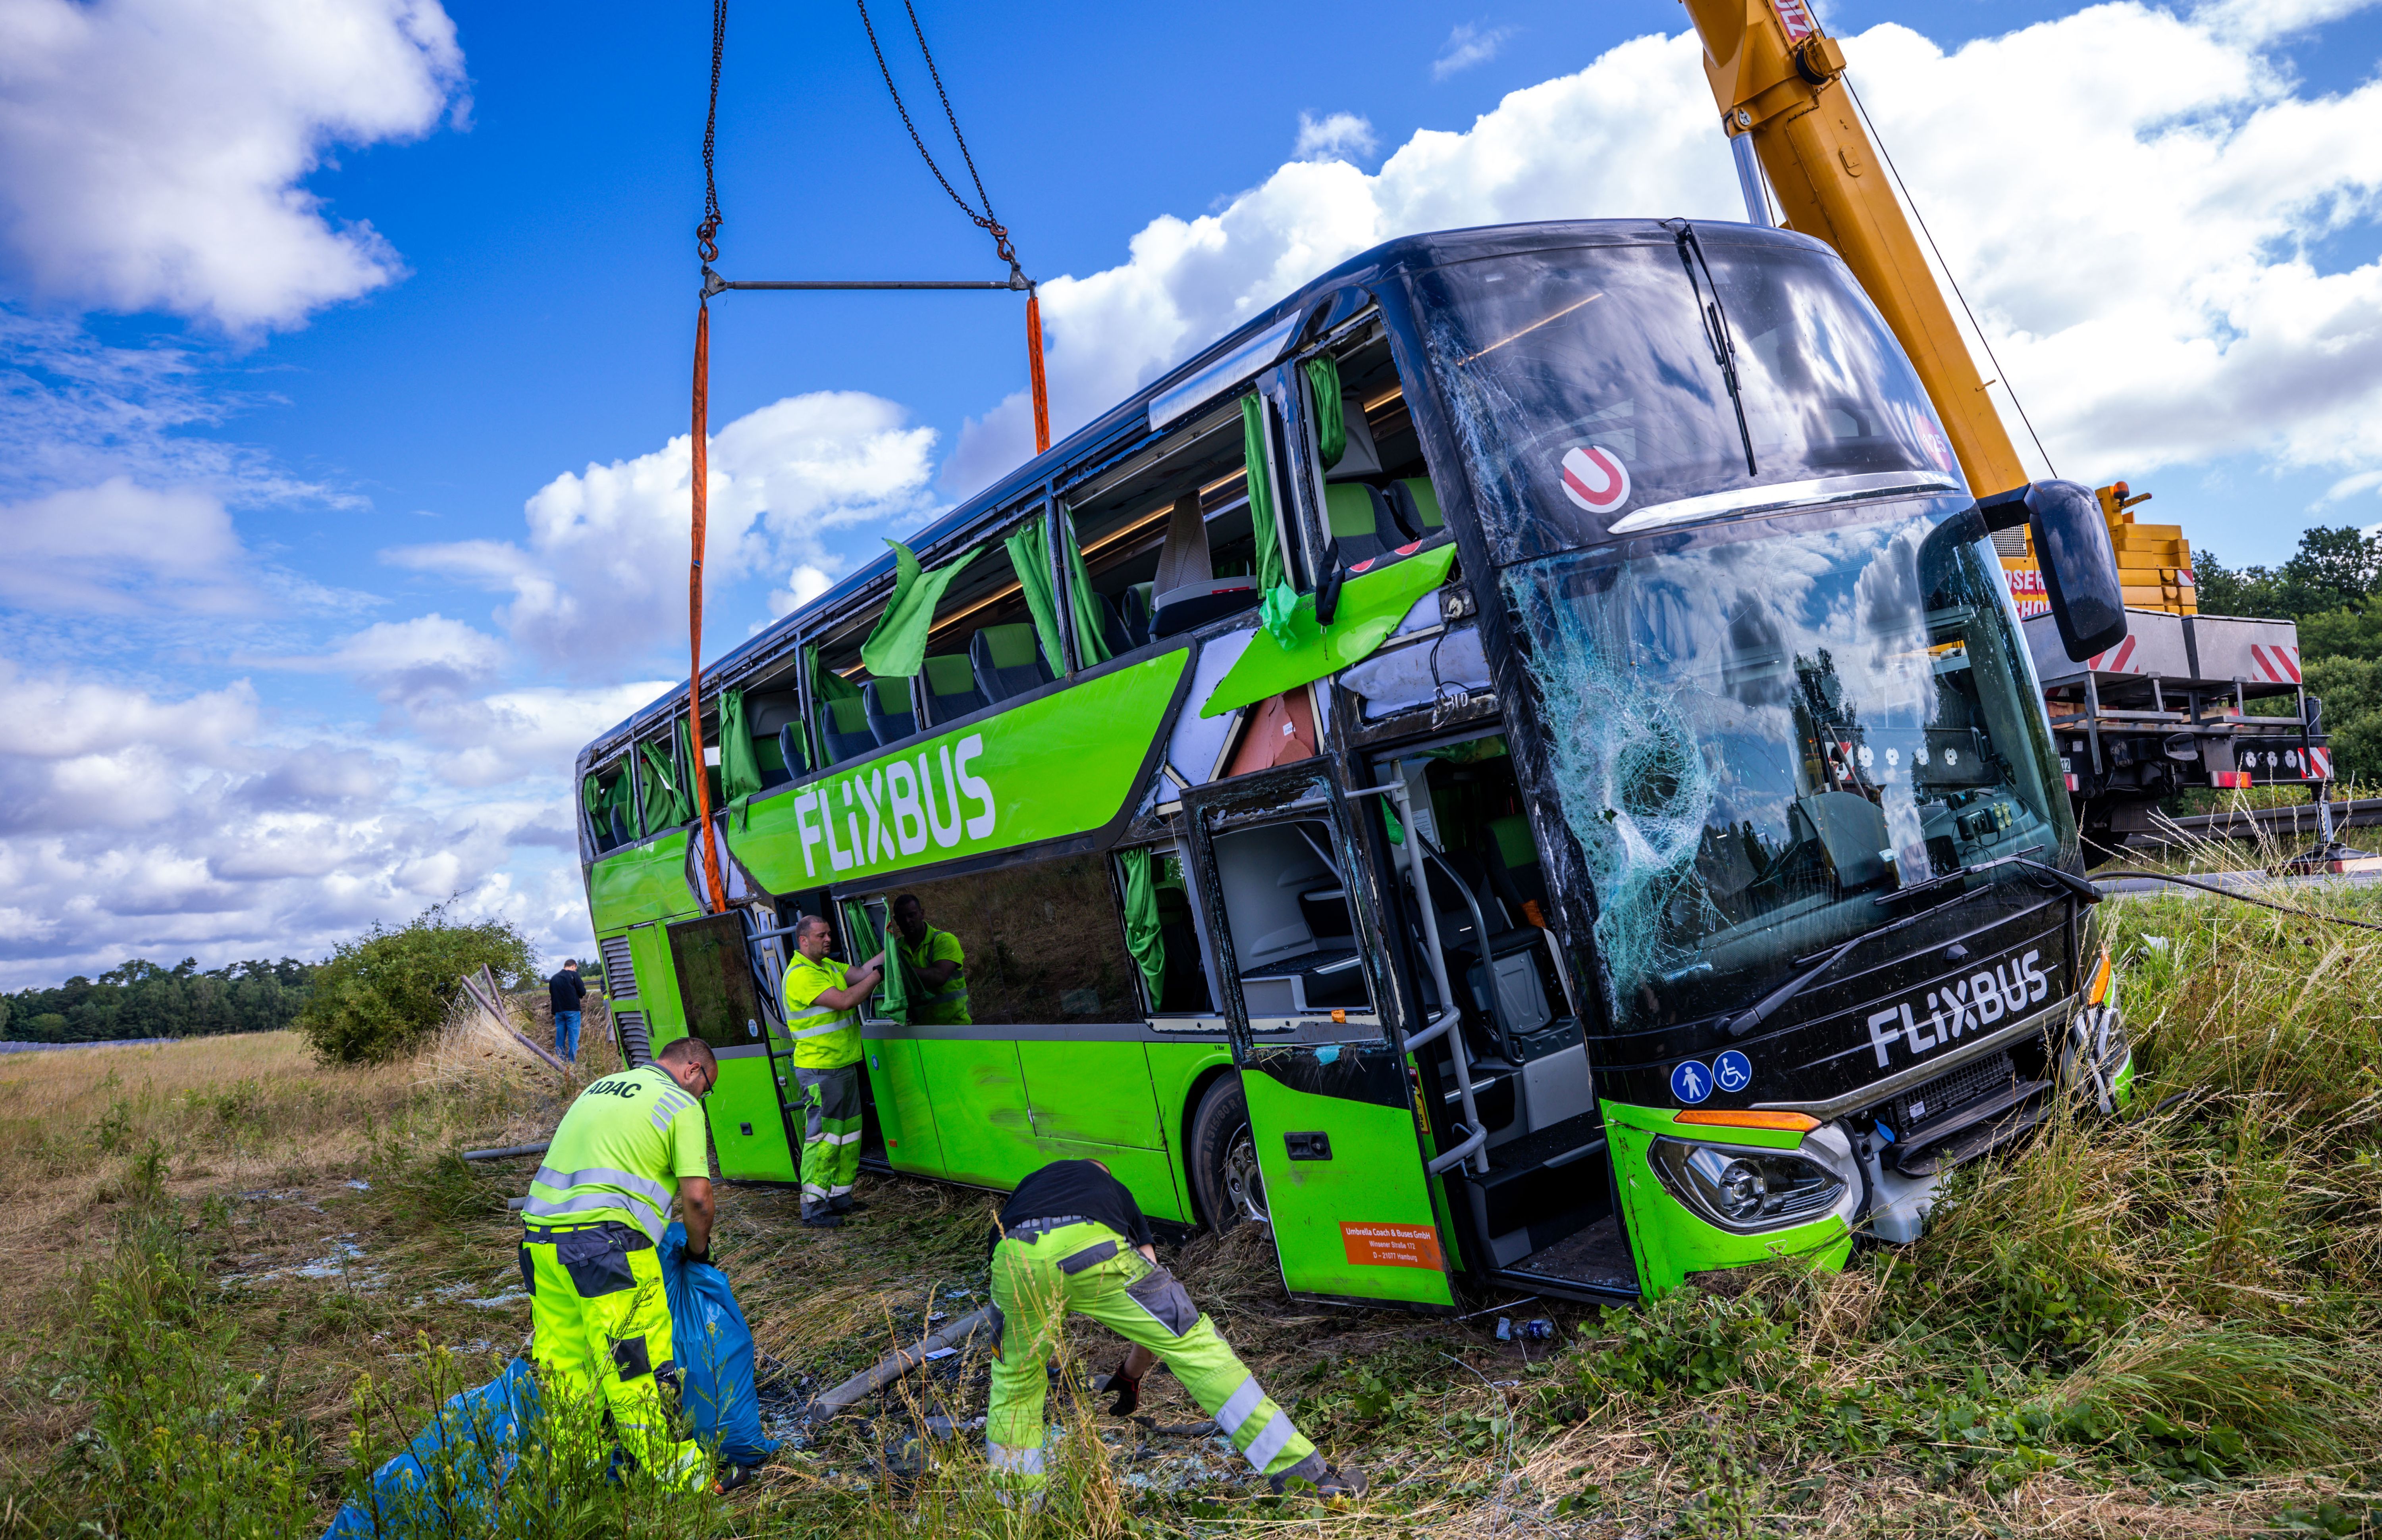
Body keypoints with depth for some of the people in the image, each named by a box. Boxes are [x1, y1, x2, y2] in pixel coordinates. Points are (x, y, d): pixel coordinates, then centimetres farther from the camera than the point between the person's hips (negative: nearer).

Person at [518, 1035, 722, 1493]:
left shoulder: (602, 1086, 24)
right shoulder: (681, 1104, 1)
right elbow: (697, 1196, -5)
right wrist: (698, 1250, 12)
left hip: (539, 1231, 8)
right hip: (603, 1239, -8)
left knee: (562, 1359, 14)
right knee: (638, 1366, -1)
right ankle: (674, 1473, 8)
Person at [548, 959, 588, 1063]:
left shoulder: (554, 978, 14)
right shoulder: (574, 975, -2)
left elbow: (552, 995, 18)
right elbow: (583, 992, -4)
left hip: (558, 1011, 5)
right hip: (572, 1011, -5)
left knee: (560, 1039, 9)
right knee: (573, 1039, -3)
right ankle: (572, 1062, -7)